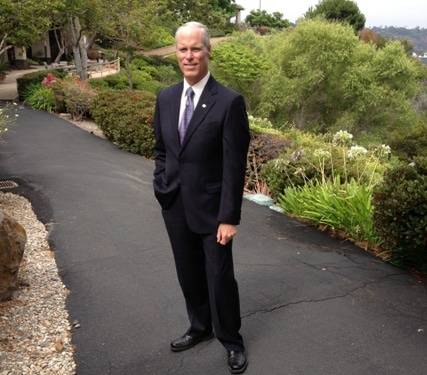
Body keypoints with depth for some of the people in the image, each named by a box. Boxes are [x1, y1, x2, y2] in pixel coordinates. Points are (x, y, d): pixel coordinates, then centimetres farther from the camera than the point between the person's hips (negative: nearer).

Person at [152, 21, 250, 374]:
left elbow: (235, 166, -15)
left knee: (220, 278, 6)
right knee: (189, 275, 18)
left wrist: (229, 217, -16)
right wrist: (161, 189, 5)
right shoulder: (166, 98, 3)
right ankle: (200, 327, 41)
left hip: (210, 209, -5)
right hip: (174, 207, 5)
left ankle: (232, 341, 29)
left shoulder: (229, 102, -15)